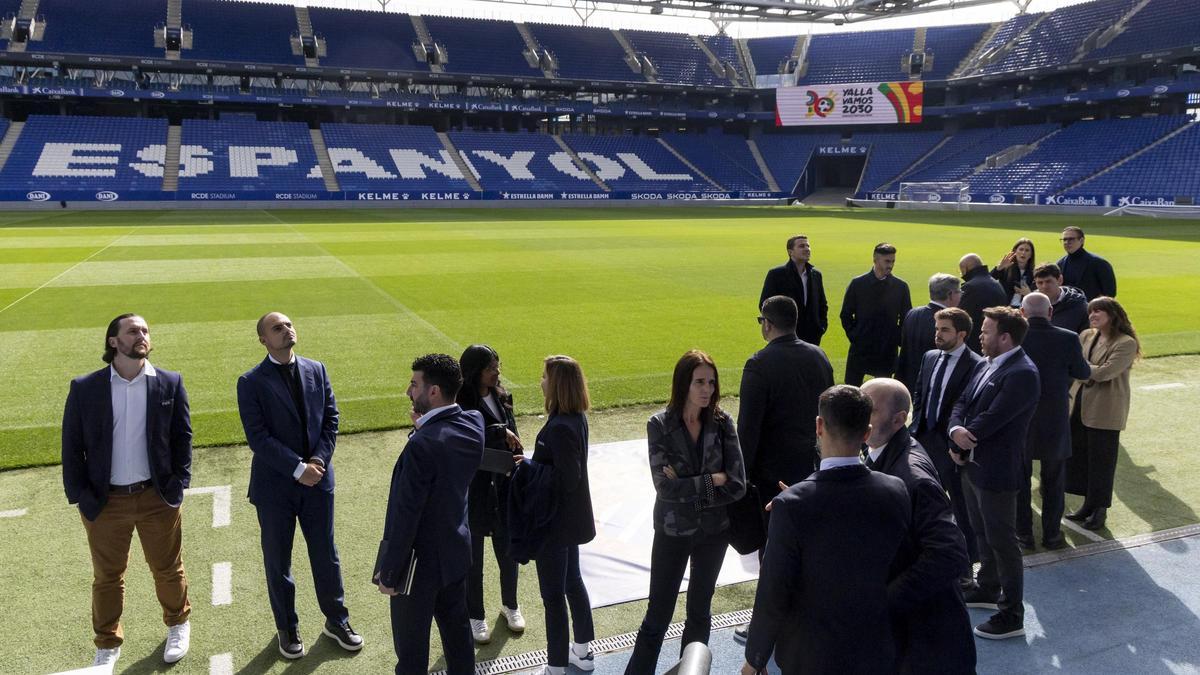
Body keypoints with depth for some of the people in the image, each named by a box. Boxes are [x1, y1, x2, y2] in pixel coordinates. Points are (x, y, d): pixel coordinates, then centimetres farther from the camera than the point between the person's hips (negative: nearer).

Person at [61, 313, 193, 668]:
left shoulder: (170, 384, -3)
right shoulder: (84, 388, -5)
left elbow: (183, 437, 1)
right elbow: (72, 446, -2)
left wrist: (179, 483, -5)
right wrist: (80, 495, -6)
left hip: (158, 497, 0)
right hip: (105, 502, 0)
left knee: (168, 569, 16)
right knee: (107, 577, 15)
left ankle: (178, 623, 40)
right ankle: (107, 645, 35)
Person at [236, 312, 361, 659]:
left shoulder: (317, 370, 3)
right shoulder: (251, 382, -9)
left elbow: (331, 418, 3)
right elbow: (258, 437, -15)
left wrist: (319, 459, -11)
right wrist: (298, 469, -19)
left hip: (317, 479, 3)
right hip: (275, 486, -3)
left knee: (326, 553, 13)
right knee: (277, 561, 12)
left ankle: (336, 619, 32)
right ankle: (287, 628, 31)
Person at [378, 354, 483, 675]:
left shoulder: (422, 445, -30)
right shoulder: (473, 424, -7)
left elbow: (405, 515, -25)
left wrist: (388, 573, -14)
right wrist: (424, 428, -4)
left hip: (420, 563, -7)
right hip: (456, 549, 7)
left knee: (411, 645, 13)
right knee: (456, 626, 24)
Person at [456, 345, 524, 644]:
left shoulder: (501, 397, 2)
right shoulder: (461, 403, -18)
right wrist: (499, 432, -29)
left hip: (504, 486, 5)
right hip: (473, 491, -5)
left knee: (508, 549, 18)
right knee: (473, 555, 13)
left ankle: (510, 605, 41)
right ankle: (475, 616, 31)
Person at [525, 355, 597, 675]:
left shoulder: (559, 427, -28)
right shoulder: (576, 418, 1)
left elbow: (567, 479, -27)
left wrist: (529, 466, -18)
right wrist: (534, 461, -1)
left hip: (556, 520, -9)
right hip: (572, 516, 10)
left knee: (553, 593, 5)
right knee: (572, 580, 23)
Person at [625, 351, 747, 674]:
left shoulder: (722, 423, -8)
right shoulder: (660, 425, -14)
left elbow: (738, 485, -14)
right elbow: (665, 486, -21)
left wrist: (687, 489, -17)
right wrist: (712, 480, -16)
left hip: (714, 531, 2)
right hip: (672, 531, -2)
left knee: (700, 610, 18)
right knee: (658, 615, 4)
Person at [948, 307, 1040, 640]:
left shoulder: (1021, 374, -21)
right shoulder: (986, 365, 8)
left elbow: (990, 420, -24)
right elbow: (962, 403, 8)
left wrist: (963, 441, -10)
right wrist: (956, 431, -12)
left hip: (996, 471, -9)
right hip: (971, 464, 9)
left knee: (1002, 541, 2)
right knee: (982, 534, 23)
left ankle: (1012, 615, 14)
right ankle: (988, 589, 41)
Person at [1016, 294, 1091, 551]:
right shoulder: (1068, 339, -12)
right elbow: (1083, 373, 1)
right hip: (1055, 422, 0)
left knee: (1020, 479, 13)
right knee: (1053, 481, 15)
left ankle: (1023, 534, 20)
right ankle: (1052, 534, 24)